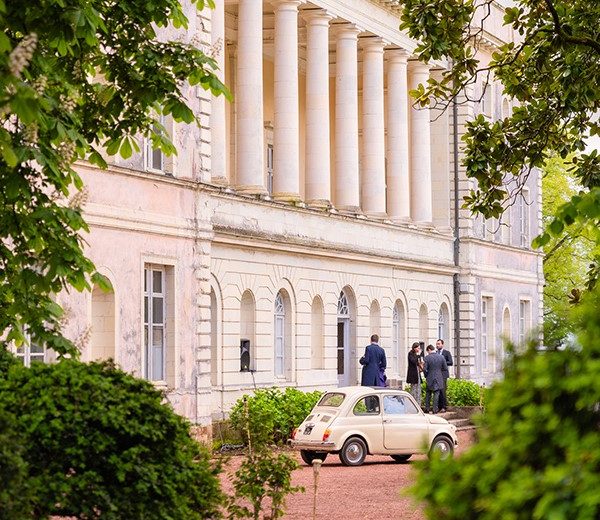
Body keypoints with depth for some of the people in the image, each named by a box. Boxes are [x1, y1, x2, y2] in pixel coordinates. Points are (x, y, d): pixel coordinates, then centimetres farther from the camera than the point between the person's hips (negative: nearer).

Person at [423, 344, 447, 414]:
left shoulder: (427, 357, -11)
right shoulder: (441, 357, -4)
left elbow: (424, 369, -13)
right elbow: (445, 368, 0)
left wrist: (426, 375, 6)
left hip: (430, 379, -1)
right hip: (438, 378, 1)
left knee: (428, 394, 13)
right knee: (436, 394, 6)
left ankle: (427, 409, 15)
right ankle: (435, 409, 4)